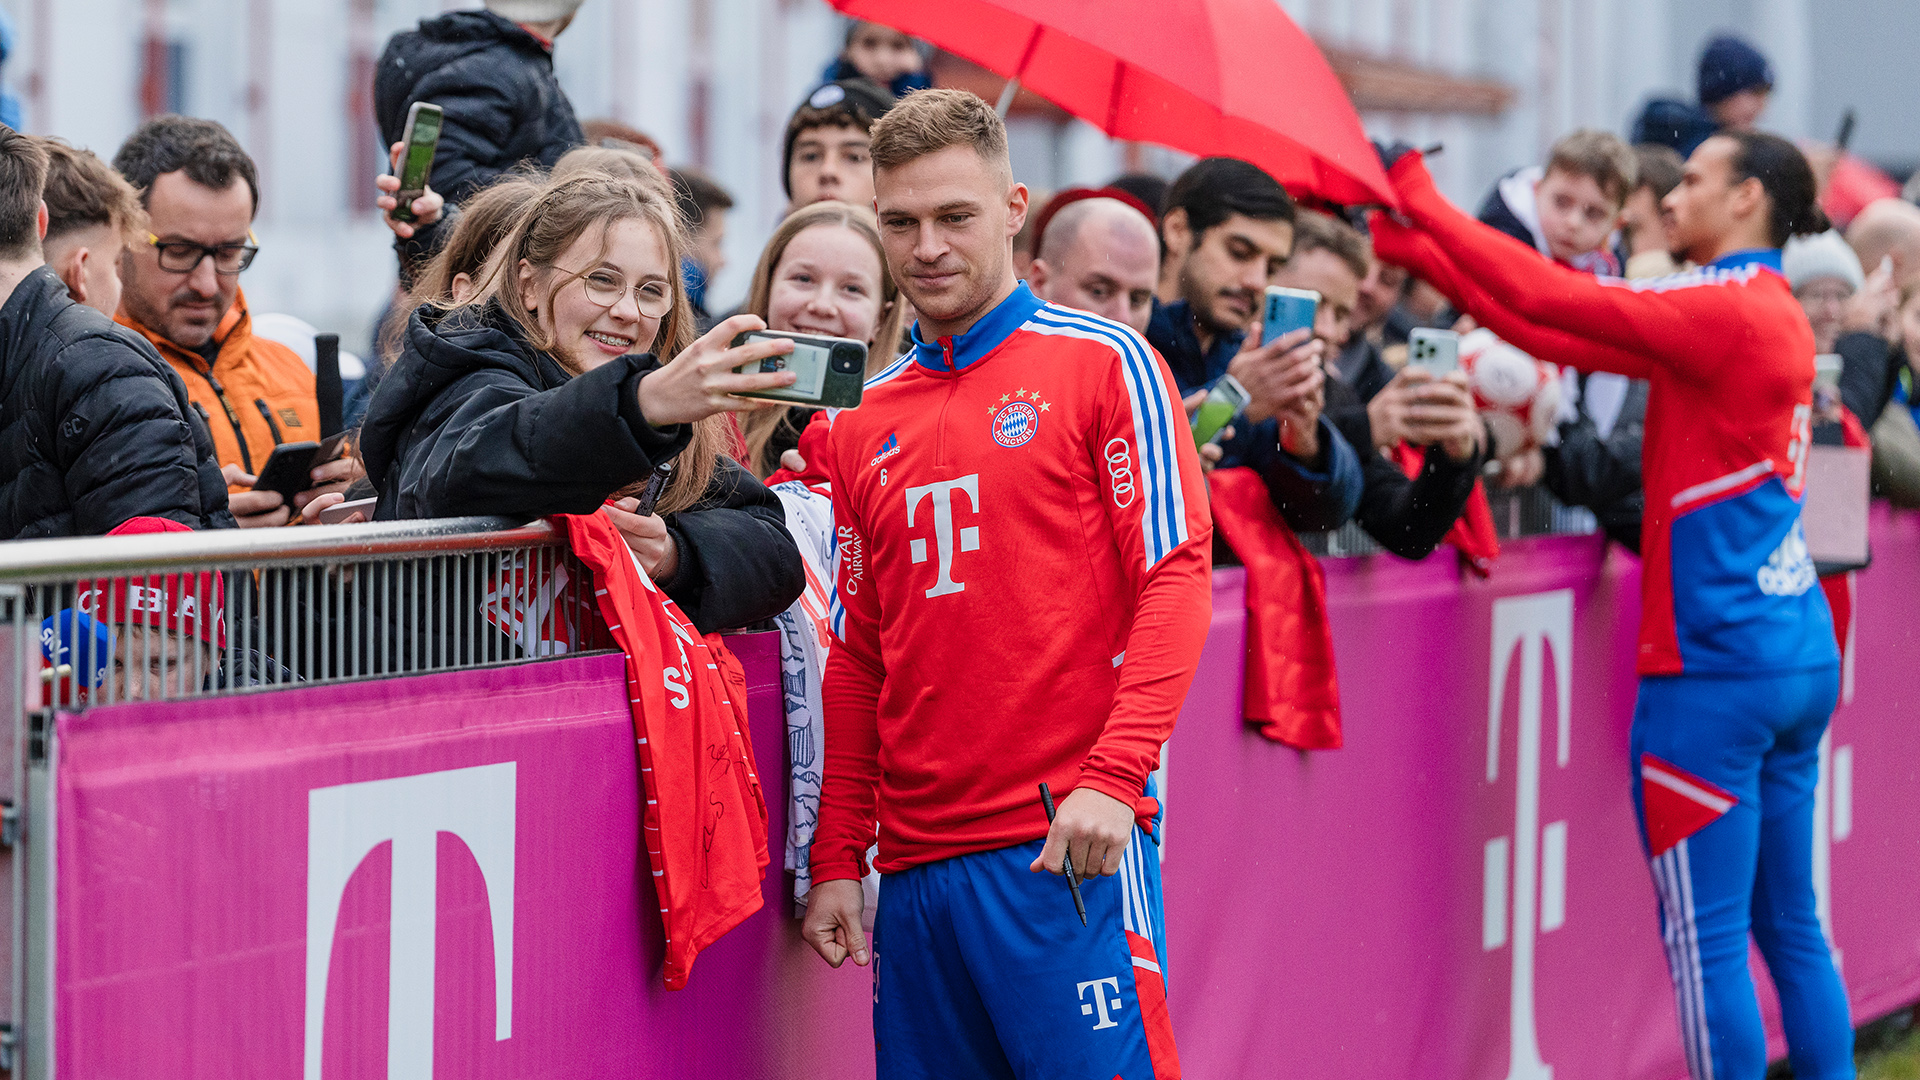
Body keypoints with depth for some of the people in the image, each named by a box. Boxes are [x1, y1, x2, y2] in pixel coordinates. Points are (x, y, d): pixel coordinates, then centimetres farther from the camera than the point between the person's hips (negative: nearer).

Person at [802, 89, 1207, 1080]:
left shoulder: (1102, 361, 2)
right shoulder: (863, 420, 17)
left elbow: (1174, 577, -5)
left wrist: (1113, 776, -16)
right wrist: (835, 860, 12)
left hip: (1068, 846, -5)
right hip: (915, 865, 5)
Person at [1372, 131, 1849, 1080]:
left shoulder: (1728, 313, -13)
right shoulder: (1774, 316, 13)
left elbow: (1557, 301, -17)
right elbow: (1559, 331, 10)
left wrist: (1426, 206, -7)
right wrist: (1420, 250, 8)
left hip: (1715, 663, -9)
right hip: (1803, 655, 9)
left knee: (1707, 939, -3)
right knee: (1791, 929, 14)